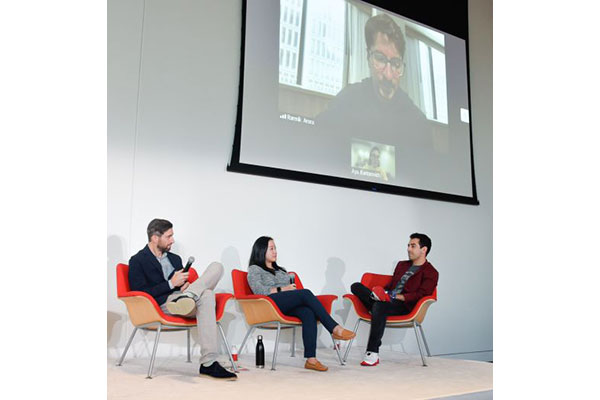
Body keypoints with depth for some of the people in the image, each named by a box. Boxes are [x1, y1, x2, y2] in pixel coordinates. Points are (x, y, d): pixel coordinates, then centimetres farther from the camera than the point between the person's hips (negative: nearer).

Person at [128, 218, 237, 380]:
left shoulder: (175, 259, 27)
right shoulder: (137, 261, 4)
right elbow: (140, 294, -8)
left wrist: (184, 286, 2)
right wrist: (171, 284, -11)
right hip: (162, 305, -7)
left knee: (217, 267, -14)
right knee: (206, 295, -36)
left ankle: (187, 297, -40)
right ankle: (208, 363, -44)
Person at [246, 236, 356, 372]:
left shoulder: (281, 270, 36)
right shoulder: (254, 269, 15)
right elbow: (258, 290, -4)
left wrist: (291, 288, 4)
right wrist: (282, 289, -8)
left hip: (288, 307, 6)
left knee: (308, 312, -31)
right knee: (305, 293, -30)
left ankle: (311, 359, -40)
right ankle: (335, 329, -34)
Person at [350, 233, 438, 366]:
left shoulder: (430, 273, 5)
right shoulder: (402, 265, 29)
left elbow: (421, 294, -9)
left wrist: (398, 297, -18)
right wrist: (383, 293, 5)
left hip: (404, 306, -7)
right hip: (386, 302, 7)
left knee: (380, 306, -40)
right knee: (356, 286, -9)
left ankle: (373, 353, -39)